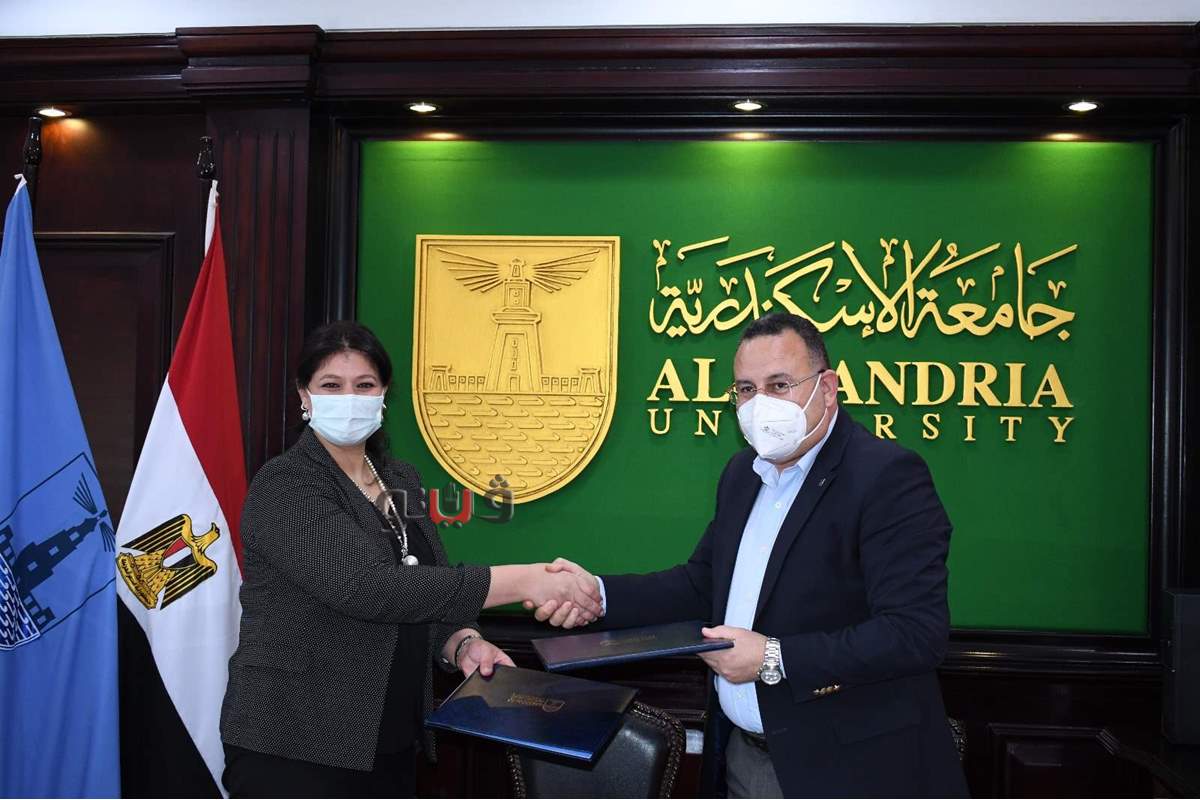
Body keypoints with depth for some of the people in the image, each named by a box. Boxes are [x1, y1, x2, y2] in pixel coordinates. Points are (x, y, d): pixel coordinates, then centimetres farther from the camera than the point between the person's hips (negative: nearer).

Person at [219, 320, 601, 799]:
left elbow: (427, 589, 10)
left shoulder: (401, 481, 8)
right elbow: (367, 589, -28)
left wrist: (461, 643, -12)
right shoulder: (285, 487, -15)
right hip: (293, 747, -6)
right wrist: (522, 581, -30)